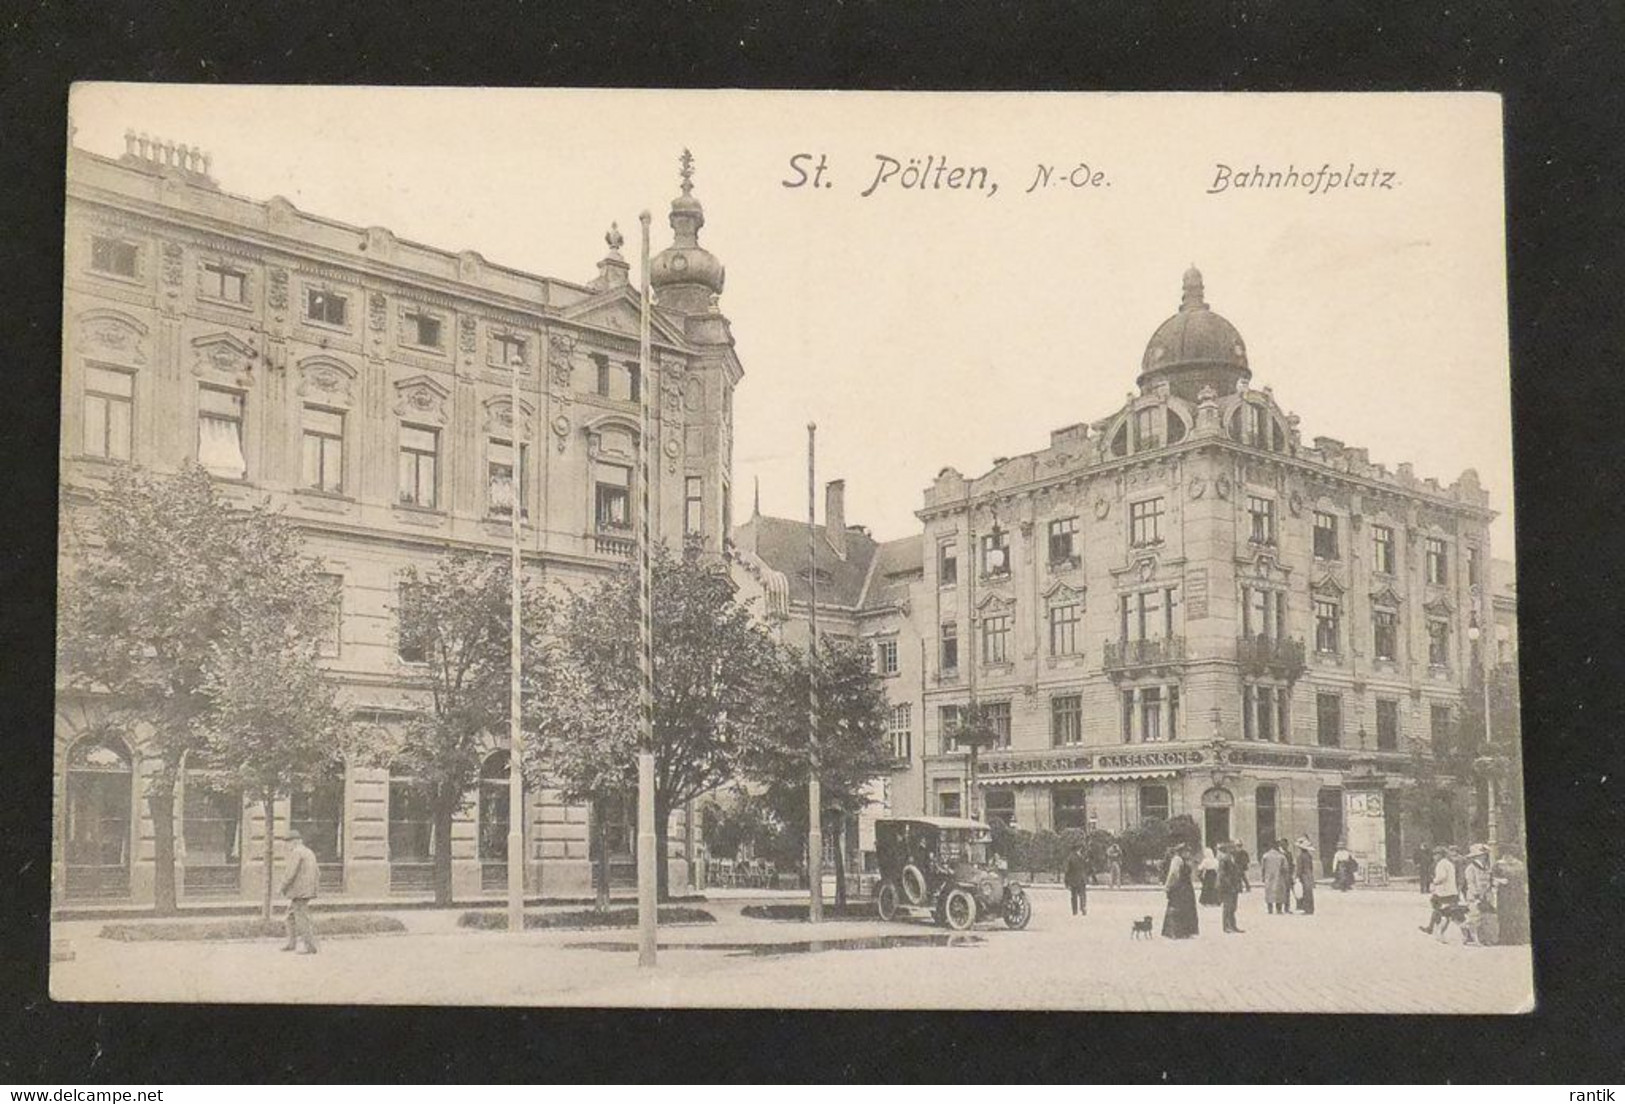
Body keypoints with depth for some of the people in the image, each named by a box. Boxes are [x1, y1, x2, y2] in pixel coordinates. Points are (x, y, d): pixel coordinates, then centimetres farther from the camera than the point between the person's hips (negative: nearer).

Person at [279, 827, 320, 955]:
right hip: (308, 891, 9)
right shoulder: (310, 852, 17)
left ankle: (310, 947, -7)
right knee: (291, 914, 19)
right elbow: (317, 875, 17)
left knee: (302, 918, -6)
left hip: (298, 891, -9)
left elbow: (291, 873, -19)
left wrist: (284, 887, -5)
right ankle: (292, 943, 22)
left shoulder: (296, 853, -12)